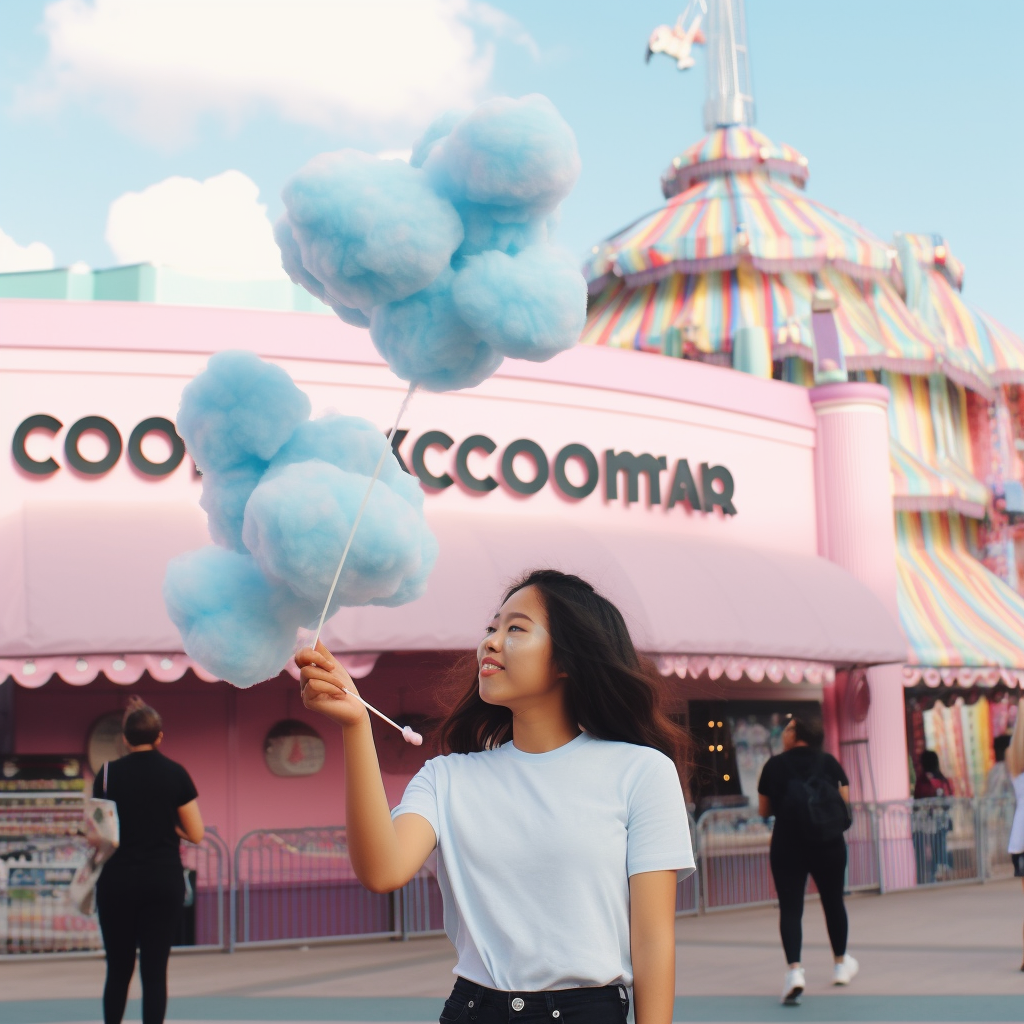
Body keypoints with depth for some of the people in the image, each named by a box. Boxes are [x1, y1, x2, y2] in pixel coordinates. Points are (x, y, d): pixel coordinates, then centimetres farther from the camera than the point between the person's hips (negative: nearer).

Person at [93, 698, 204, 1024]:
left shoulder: (108, 773, -3)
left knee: (118, 969, 14)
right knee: (155, 970, 3)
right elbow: (195, 834, -1)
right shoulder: (175, 774, -3)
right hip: (164, 880, 0)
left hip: (117, 880, 0)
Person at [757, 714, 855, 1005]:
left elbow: (763, 810, 2)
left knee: (790, 908, -2)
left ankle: (794, 970, -21)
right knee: (833, 902, 19)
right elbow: (844, 802, 2)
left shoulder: (775, 765, -2)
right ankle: (841, 965, 34)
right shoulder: (829, 763, 1)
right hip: (828, 844, 2)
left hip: (787, 846, -2)